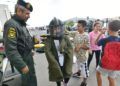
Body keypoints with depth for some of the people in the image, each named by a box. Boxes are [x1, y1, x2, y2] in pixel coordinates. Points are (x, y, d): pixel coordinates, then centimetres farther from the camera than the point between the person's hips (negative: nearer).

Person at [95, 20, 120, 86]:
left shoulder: (104, 40, -18)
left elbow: (96, 43, 2)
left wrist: (100, 33, 3)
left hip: (105, 64, -2)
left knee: (98, 72, 26)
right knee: (111, 79, 20)